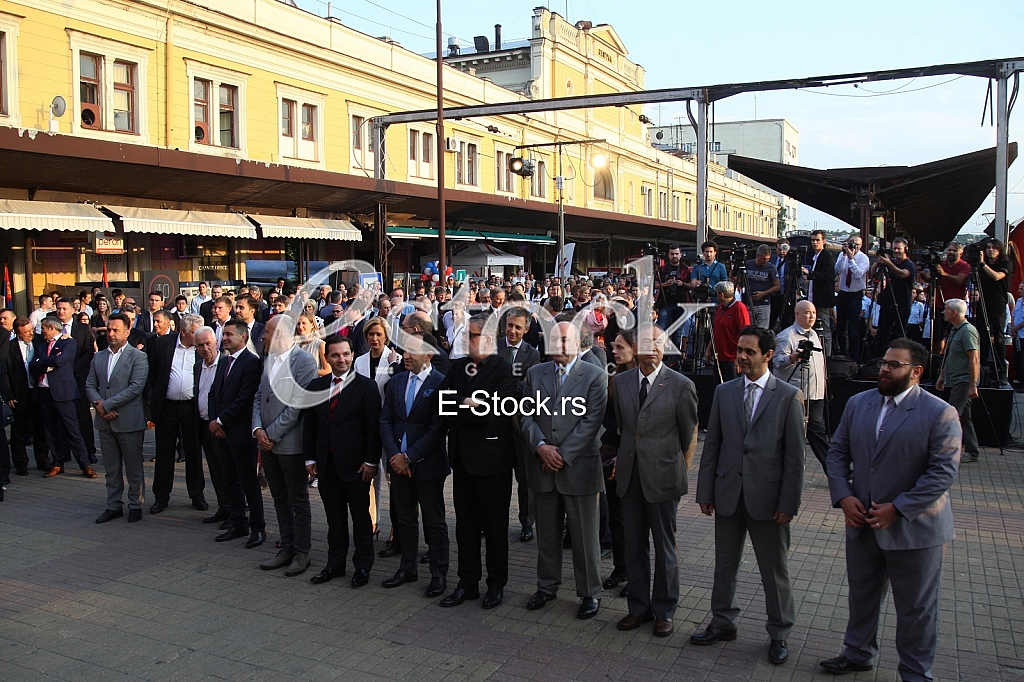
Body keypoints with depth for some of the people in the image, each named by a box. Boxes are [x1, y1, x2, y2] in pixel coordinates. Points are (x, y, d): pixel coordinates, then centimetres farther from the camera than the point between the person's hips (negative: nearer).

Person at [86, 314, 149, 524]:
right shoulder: (98, 357, 13)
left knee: (134, 467, 5)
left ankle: (135, 505, 16)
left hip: (129, 420, -5)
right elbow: (90, 385, 10)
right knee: (111, 468, 12)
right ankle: (113, 506, 21)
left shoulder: (138, 357, -6)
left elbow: (136, 387, -15)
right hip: (105, 420, 5)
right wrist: (98, 404, -10)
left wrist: (107, 404, -17)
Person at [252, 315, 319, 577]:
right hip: (267, 443, 8)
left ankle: (301, 553, 13)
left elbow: (297, 403, -18)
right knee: (280, 499, 15)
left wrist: (273, 434, -16)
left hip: (290, 443, -8)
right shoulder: (268, 361, 13)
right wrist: (258, 429, -3)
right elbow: (259, 397, 13)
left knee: (298, 500, 4)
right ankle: (286, 548, 25)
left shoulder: (304, 361, -13)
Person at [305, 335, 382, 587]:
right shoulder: (316, 385, 8)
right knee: (334, 517, 13)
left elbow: (374, 427, -8)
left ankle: (363, 566, 18)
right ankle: (335, 564, 24)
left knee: (361, 516, 7)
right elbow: (309, 423, 10)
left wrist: (371, 461, -13)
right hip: (326, 462, 4)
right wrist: (310, 458, 5)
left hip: (355, 463, -4)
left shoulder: (366, 386, -6)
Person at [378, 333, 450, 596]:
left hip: (428, 463, -5)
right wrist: (395, 455, -7)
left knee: (434, 522, 6)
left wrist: (409, 457, -14)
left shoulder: (441, 383, -11)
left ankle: (439, 574, 17)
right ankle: (407, 569, 28)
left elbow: (438, 428, -15)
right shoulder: (396, 382, 7)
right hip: (398, 462, 5)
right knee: (404, 519, 15)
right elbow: (386, 421, 7)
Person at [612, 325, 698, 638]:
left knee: (665, 546, 9)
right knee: (634, 544, 12)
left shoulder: (681, 386, -8)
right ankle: (639, 607, 27)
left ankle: (665, 611, 24)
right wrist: (622, 459, 11)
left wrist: (681, 473, 2)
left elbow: (690, 436, -1)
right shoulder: (620, 381, 5)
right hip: (630, 476, 4)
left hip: (662, 477, -4)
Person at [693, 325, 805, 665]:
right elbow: (712, 445, 6)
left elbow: (794, 455, -6)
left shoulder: (789, 396, -5)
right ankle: (722, 623, 33)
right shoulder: (724, 392, 4)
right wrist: (705, 491, 3)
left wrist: (788, 502, -9)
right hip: (728, 494, 3)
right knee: (725, 564, 15)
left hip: (767, 496, -3)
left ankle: (779, 634, 28)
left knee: (775, 569, 10)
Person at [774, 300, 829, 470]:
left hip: (815, 395, 7)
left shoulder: (814, 334, 17)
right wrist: (794, 356, -36)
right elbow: (778, 362, -18)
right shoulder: (786, 336, -10)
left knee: (818, 431, 11)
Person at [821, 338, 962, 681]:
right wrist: (844, 496, -8)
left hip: (914, 527, -5)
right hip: (861, 523, 5)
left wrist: (897, 508, -20)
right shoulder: (858, 403, 3)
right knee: (861, 595, 21)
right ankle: (858, 653, 41)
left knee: (916, 608, 10)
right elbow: (837, 452, 7)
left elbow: (944, 471, -17)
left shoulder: (940, 414, -12)